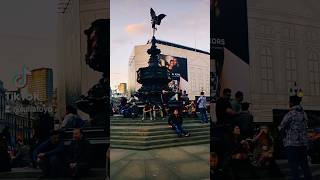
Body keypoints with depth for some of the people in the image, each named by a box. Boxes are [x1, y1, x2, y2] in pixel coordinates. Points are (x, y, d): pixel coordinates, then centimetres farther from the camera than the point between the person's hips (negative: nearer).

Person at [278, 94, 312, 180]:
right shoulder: (303, 113, 9)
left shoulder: (290, 114, -11)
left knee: (294, 166, -4)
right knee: (304, 164, 12)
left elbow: (281, 128, -8)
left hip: (292, 143, -6)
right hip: (303, 142, 7)